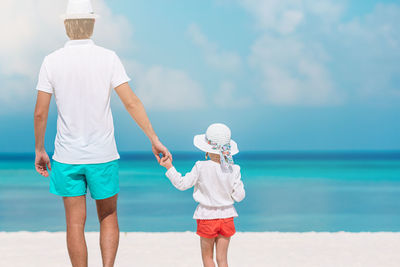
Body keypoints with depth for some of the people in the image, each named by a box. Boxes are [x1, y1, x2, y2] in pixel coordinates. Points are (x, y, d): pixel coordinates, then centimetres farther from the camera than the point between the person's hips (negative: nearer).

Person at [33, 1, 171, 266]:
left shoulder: (51, 62, -4)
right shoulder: (108, 58, -7)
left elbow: (40, 113, -3)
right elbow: (131, 102, -12)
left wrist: (40, 150, 10)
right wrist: (155, 140, -8)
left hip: (67, 157, 0)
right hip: (103, 155, 0)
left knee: (76, 223, 7)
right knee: (109, 218, 16)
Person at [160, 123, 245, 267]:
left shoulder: (201, 168, -16)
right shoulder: (233, 170, -9)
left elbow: (182, 184, -9)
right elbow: (239, 196, -5)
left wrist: (169, 167, -2)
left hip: (207, 216, -2)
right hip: (226, 217, 2)